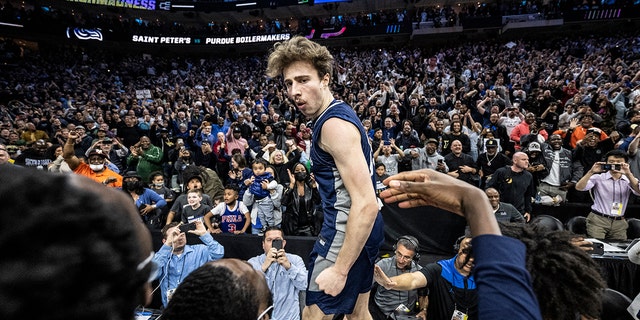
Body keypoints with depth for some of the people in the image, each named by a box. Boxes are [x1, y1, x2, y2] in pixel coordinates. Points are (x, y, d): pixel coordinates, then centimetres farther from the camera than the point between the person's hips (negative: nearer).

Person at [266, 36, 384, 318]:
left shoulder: (334, 124, -22)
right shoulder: (339, 113, 9)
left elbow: (366, 204, -27)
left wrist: (339, 269, -24)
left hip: (348, 231, -10)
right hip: (360, 230, 10)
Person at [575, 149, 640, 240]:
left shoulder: (629, 180, 6)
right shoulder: (598, 177, 0)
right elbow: (579, 187, -12)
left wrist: (628, 174, -27)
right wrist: (591, 172, -23)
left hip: (619, 222, 3)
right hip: (598, 220, -3)